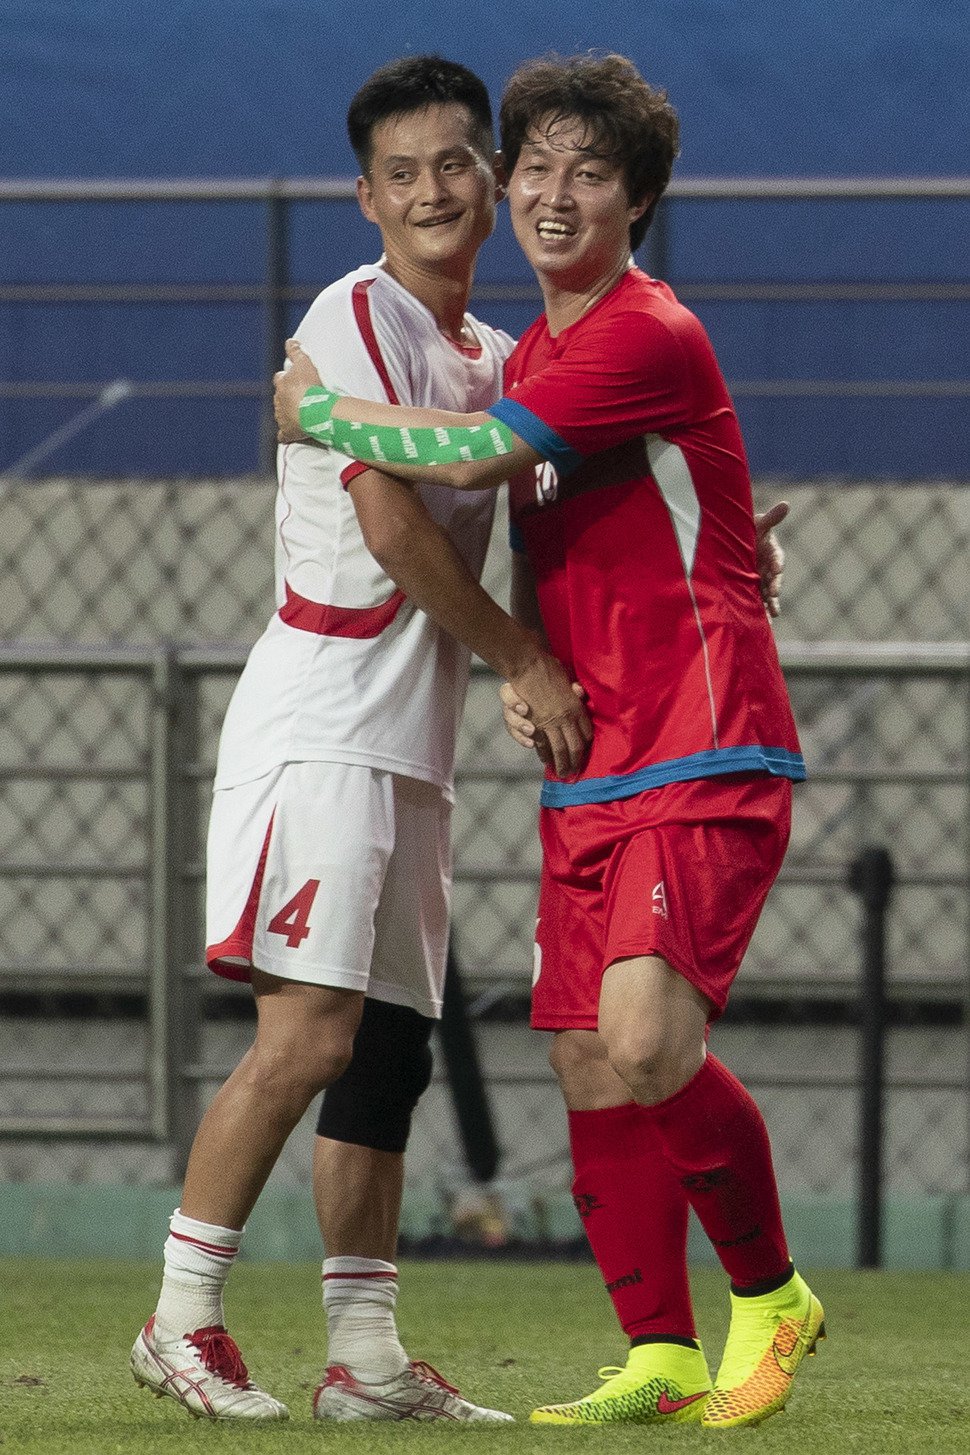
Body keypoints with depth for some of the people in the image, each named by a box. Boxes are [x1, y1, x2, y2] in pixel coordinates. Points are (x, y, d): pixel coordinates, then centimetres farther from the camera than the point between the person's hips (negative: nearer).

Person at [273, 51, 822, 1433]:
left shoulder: (650, 338, -13)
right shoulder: (535, 357, 17)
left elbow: (475, 455, -21)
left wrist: (315, 410, -4)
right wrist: (523, 672, 7)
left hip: (704, 766, -9)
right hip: (588, 778, 9)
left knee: (645, 1043, -22)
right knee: (590, 1070, 3)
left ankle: (770, 1294, -2)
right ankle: (661, 1359, 9)